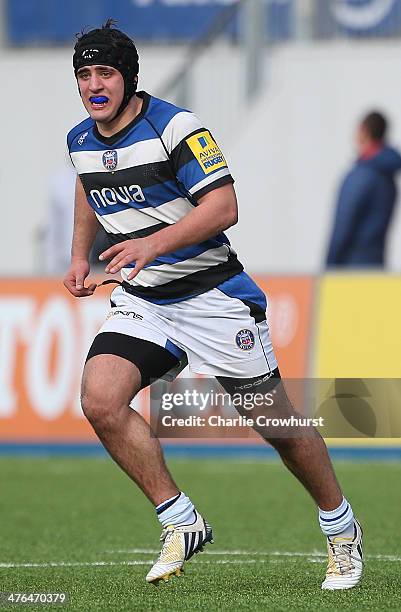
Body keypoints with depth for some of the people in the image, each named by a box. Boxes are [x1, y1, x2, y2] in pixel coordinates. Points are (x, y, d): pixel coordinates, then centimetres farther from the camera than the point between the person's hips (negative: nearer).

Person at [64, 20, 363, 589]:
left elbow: (223, 207, -24)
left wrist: (153, 243, -37)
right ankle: (182, 525, -9)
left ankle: (342, 531, 25)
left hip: (213, 295, -5)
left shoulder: (175, 126, -17)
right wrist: (80, 257, 17)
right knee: (100, 400, -20)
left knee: (275, 423, 2)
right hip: (140, 302, 5)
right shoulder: (81, 141, 4)